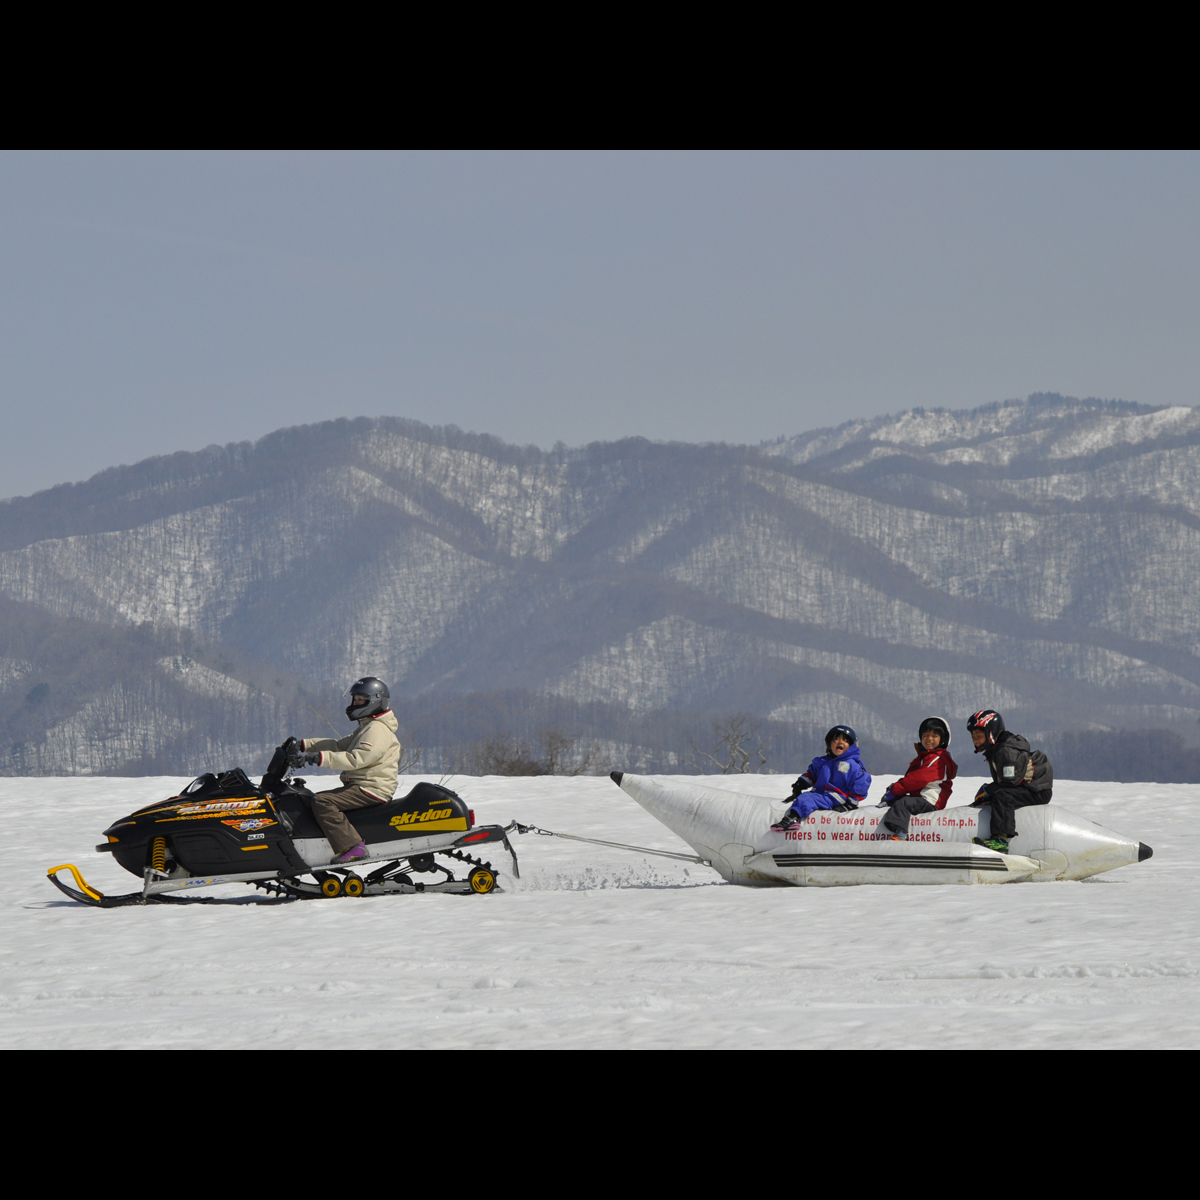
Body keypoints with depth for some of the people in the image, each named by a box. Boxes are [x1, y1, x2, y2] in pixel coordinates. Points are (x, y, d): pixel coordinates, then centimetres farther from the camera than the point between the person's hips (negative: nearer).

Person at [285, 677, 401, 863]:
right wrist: (303, 744, 9)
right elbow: (339, 745, 21)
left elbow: (356, 759, -26)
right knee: (314, 798, 10)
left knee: (322, 802, -25)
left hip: (372, 790, -11)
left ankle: (351, 847, -31)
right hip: (360, 786, 11)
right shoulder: (367, 727, 22)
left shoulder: (378, 730, -14)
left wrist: (318, 758, -32)